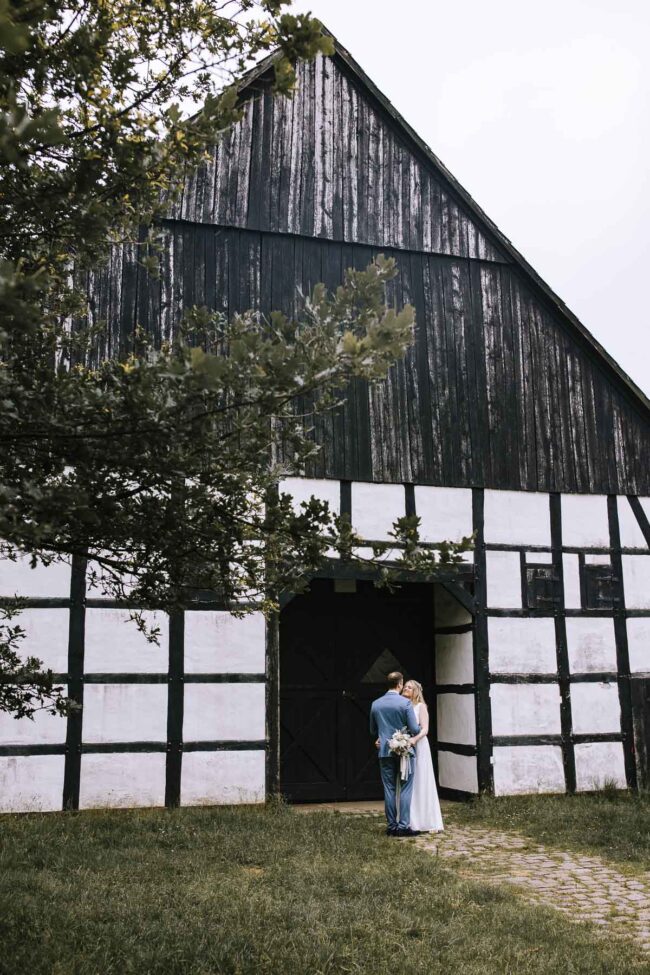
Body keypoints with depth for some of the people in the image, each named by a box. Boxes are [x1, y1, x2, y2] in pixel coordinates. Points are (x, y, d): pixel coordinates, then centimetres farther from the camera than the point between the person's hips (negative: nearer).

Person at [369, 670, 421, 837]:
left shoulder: (375, 704, 4)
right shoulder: (405, 703, -10)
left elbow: (373, 731, 15)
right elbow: (414, 729, -11)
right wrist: (420, 727, 11)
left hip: (385, 751, 4)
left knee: (389, 789, 8)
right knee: (405, 789, 1)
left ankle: (392, 826, 11)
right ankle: (403, 825, -2)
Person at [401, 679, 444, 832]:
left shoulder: (420, 706, 0)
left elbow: (425, 729, -10)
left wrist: (415, 739, -28)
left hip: (418, 747, -4)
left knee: (422, 784, -2)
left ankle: (429, 823, 4)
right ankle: (411, 822, 7)